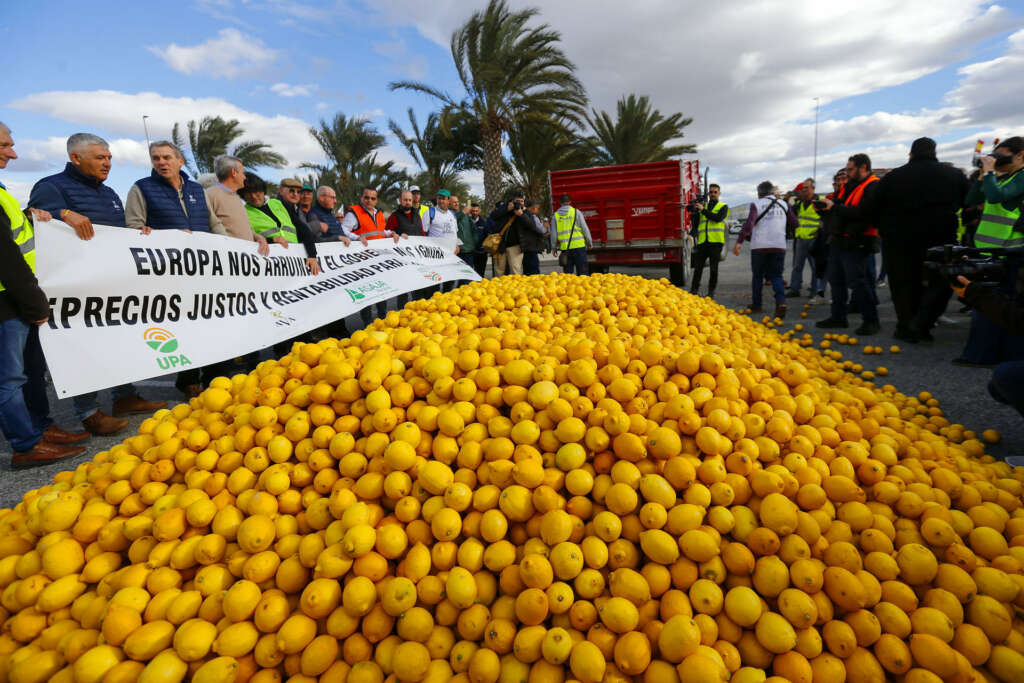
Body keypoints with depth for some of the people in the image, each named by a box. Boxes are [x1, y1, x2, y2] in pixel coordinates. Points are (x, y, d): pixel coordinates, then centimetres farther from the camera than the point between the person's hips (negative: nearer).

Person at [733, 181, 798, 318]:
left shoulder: (756, 204, -1)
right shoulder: (783, 204, 11)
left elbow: (749, 224, -15)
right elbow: (794, 224, 9)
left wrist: (739, 242, -19)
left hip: (759, 246, -2)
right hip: (779, 246, 3)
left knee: (757, 276, 12)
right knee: (776, 275, 7)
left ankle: (756, 305, 18)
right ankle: (781, 301, -18)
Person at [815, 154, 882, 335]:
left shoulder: (873, 187, -10)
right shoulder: (848, 186, 17)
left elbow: (861, 212, -23)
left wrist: (834, 207, -17)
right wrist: (825, 206, 1)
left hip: (856, 244, -9)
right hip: (838, 241, 9)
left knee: (857, 281, -8)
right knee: (836, 279, 13)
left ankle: (871, 320, 1)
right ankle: (838, 317, 23)